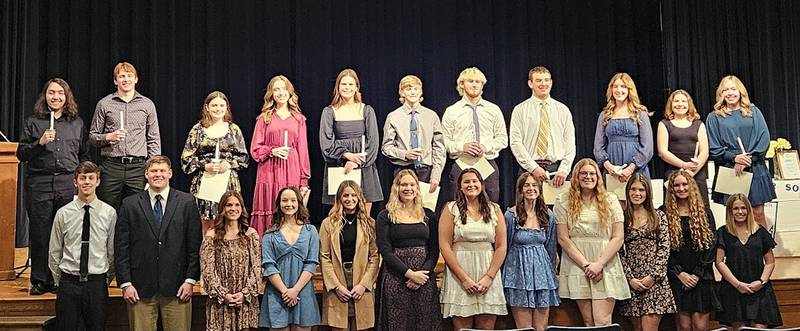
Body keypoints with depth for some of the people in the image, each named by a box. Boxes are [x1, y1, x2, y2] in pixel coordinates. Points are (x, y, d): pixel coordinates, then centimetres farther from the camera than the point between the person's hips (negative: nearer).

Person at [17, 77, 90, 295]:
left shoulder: (77, 123, 13)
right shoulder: (33, 122, 8)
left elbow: (84, 155, 18)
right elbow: (21, 154, 5)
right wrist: (40, 143, -11)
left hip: (69, 184, 1)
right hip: (39, 183, -1)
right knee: (40, 234, 2)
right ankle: (39, 281, 12)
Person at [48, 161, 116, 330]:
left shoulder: (109, 213, -2)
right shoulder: (63, 213, 1)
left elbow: (112, 251, 4)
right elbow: (54, 252, 8)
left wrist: (106, 280, 6)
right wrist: (59, 281, 10)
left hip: (97, 284, 0)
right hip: (68, 283, 0)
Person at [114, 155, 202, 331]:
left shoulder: (187, 202, 5)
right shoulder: (130, 204, 6)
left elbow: (195, 245, 3)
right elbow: (121, 248, 4)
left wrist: (190, 280, -3)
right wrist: (125, 283, -2)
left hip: (176, 288, 0)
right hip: (140, 289, 0)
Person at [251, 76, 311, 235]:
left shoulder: (299, 119, 13)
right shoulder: (264, 118, 10)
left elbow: (303, 151, 10)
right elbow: (255, 149, 8)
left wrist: (304, 182, 4)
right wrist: (273, 151, -12)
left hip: (292, 174, 1)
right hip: (269, 174, -1)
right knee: (269, 217, -5)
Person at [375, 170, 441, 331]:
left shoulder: (428, 215, 10)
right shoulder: (385, 216, 2)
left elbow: (434, 250, 6)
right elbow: (385, 251, -6)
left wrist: (424, 272, -10)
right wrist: (410, 273, -13)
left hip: (425, 278, 2)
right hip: (396, 279, -2)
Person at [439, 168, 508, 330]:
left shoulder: (494, 210, 10)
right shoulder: (451, 209, 3)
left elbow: (501, 247, 5)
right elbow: (444, 245, -4)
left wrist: (489, 276, -7)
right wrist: (464, 278, -10)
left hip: (489, 276, 2)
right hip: (459, 277, -2)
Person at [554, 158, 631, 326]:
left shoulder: (610, 200, 6)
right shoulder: (563, 202, 4)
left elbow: (618, 237, 1)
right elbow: (563, 238, -1)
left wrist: (599, 264, -8)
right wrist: (585, 265, -8)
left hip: (606, 268, 0)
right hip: (577, 267, 0)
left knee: (603, 322, -6)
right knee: (588, 322, 4)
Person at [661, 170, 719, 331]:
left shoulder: (704, 212, 9)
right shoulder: (664, 213, 4)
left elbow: (711, 245, 4)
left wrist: (697, 274, -5)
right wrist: (679, 273, -8)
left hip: (701, 277, 1)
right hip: (676, 278, -1)